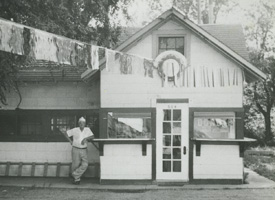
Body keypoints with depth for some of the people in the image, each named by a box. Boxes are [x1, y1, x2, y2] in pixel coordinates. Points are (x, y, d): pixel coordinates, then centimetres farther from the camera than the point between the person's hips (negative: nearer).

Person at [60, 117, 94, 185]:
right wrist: (70, 141, -1)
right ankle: (76, 178, 20)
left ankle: (75, 175, 1)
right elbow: (64, 132, 1)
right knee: (76, 165, 0)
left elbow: (92, 136, -7)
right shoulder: (74, 130, -4)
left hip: (84, 150, 2)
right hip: (76, 149, -2)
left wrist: (86, 138, -24)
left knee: (85, 165, -12)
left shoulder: (87, 129, 2)